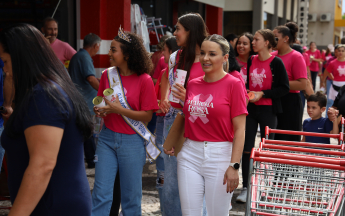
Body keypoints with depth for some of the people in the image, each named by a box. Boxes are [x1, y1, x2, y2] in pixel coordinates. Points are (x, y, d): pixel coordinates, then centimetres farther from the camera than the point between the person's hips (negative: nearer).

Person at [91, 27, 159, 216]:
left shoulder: (144, 80, -10)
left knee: (131, 195, 8)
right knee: (101, 193, 4)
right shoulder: (107, 75, 3)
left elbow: (147, 116, -11)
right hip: (107, 138, 4)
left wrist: (119, 110, -19)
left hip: (132, 142, -4)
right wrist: (99, 110, -7)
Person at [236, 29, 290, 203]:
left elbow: (284, 88, -10)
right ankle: (246, 187, 11)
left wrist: (262, 94, -16)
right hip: (250, 108, 5)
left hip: (268, 110, -5)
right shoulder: (251, 61, 8)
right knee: (247, 148, 2)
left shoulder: (276, 62, -9)